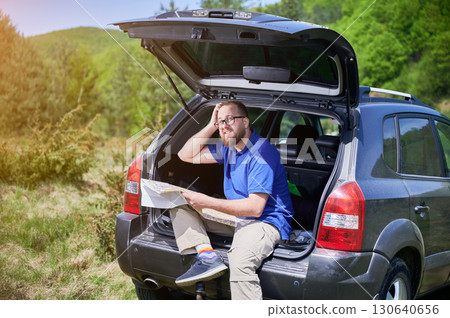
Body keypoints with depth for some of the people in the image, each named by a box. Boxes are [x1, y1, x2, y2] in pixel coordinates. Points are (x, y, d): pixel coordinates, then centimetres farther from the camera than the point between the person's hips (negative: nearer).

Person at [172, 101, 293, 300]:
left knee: (240, 263, -40)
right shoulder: (228, 147, 11)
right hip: (234, 218, 10)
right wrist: (211, 127, 4)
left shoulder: (262, 152, -17)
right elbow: (186, 155, 17)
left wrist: (209, 203, -23)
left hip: (266, 221, -10)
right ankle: (206, 255, -19)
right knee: (179, 205, 1)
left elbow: (255, 208, -23)